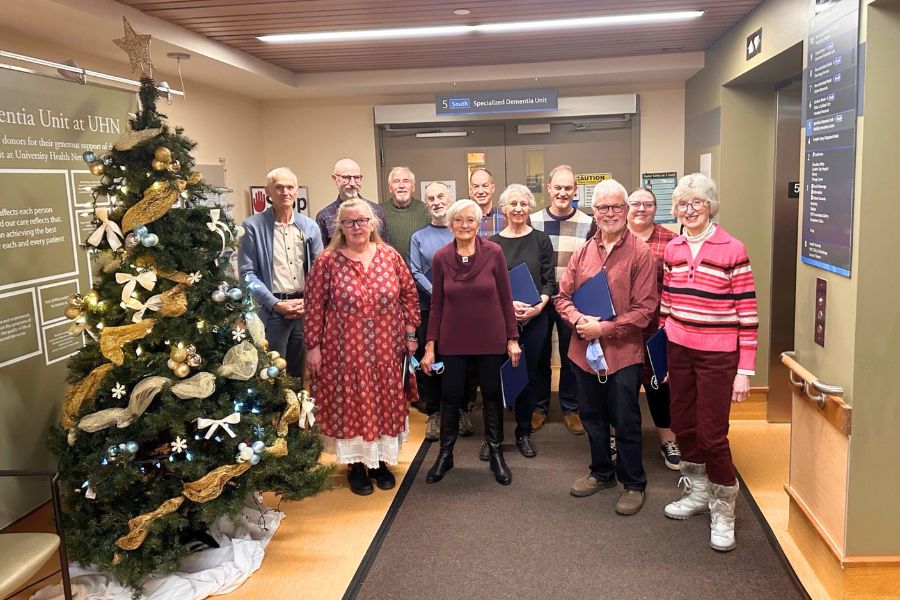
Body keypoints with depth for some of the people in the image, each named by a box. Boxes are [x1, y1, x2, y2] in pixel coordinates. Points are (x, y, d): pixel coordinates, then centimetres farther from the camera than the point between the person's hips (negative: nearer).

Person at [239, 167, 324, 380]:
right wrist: (275, 304, -12)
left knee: (302, 371, 14)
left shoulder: (310, 226, 8)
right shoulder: (253, 226, -4)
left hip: (305, 309, 4)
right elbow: (247, 273, -7)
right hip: (272, 311, -4)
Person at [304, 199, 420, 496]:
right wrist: (313, 346, -6)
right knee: (350, 404, 6)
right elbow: (314, 307, -5)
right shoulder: (327, 261, -7)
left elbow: (409, 295, 7)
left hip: (386, 349, 3)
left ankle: (380, 460, 30)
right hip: (345, 351, -3)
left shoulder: (390, 256, 1)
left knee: (386, 403, 12)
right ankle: (356, 464, 24)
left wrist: (411, 334, 4)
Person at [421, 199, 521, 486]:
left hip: (491, 340, -1)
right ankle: (445, 454, 27)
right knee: (450, 396, 9)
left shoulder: (493, 252, -8)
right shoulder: (441, 257, -4)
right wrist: (429, 346, -2)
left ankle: (496, 454, 28)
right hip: (453, 341, 1)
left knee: (492, 395, 11)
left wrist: (512, 339, -3)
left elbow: (505, 298, -3)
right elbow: (436, 304, 0)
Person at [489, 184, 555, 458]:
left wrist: (539, 305, -14)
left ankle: (524, 433, 22)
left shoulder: (541, 240, 4)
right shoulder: (493, 243, 3)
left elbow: (549, 280, 3)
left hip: (534, 318, 1)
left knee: (529, 374, 8)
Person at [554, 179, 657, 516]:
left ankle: (634, 484, 25)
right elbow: (563, 296, 8)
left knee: (625, 422, 6)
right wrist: (578, 320, -12)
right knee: (591, 416, 18)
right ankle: (602, 473, 38)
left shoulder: (641, 254, -9)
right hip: (584, 350, 5)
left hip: (623, 352, -5)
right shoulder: (582, 253, 7)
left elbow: (645, 308, -13)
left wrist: (604, 328, -18)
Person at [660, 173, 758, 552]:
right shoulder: (672, 249, 6)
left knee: (712, 434, -2)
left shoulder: (732, 250, -9)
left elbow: (747, 314, -9)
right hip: (678, 350, 5)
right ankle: (697, 493, 33)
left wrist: (745, 371, -11)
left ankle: (723, 510, 18)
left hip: (717, 356, -5)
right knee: (682, 426, 12)